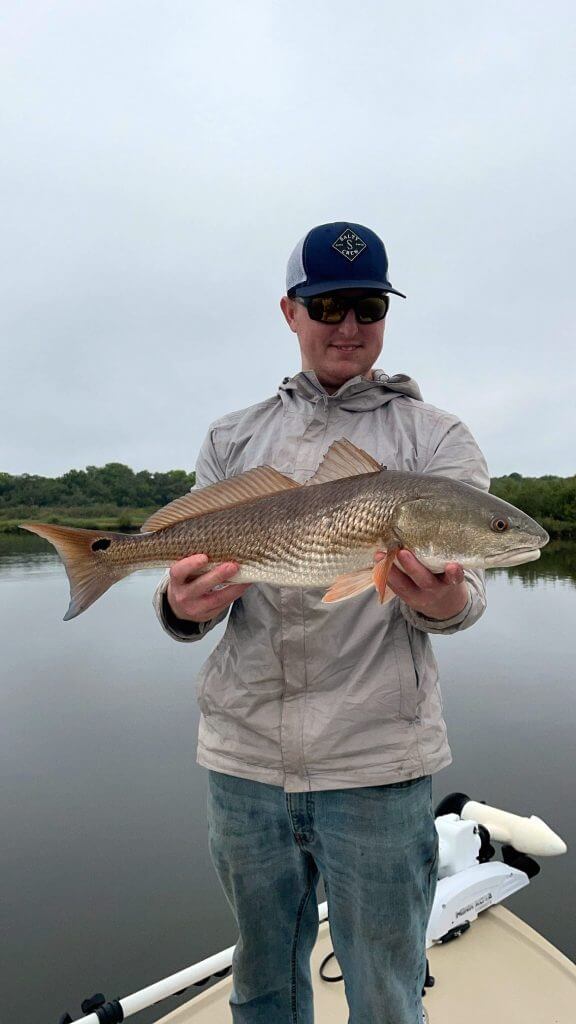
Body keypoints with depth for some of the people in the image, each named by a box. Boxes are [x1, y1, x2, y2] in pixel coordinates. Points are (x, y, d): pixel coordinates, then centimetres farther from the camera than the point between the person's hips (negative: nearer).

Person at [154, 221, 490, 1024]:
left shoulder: (435, 437, 2)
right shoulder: (233, 439, 8)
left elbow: (462, 581, -8)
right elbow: (184, 564, 3)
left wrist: (442, 602, -31)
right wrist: (184, 607, -19)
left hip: (377, 757, -2)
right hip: (242, 754, 3)